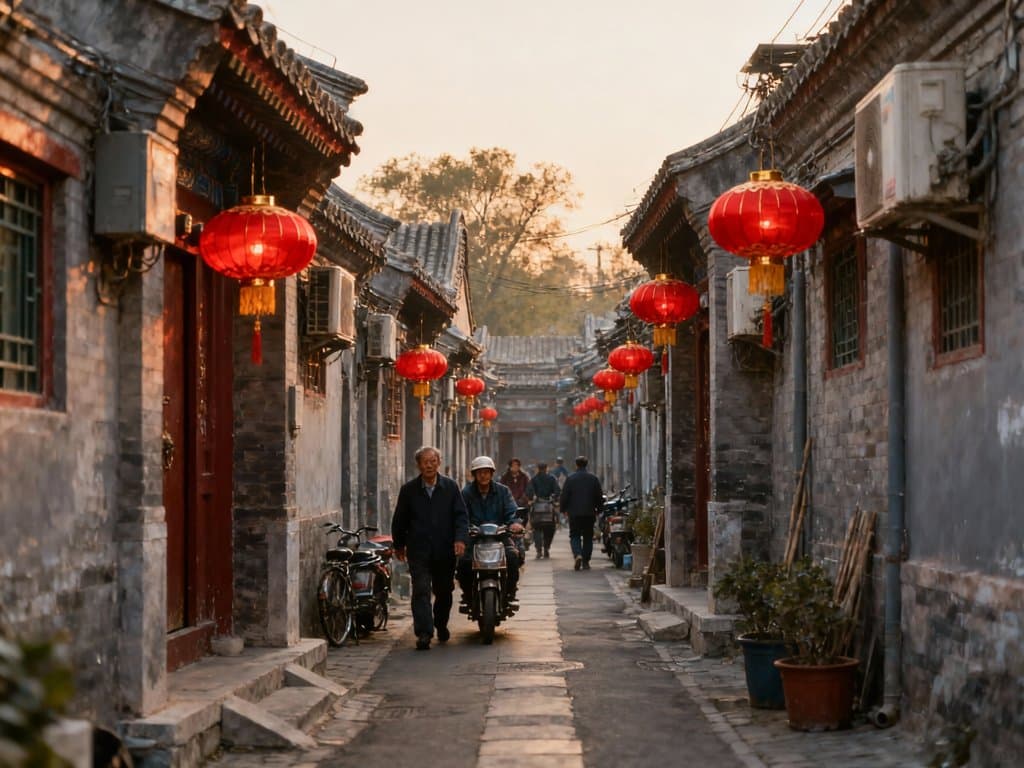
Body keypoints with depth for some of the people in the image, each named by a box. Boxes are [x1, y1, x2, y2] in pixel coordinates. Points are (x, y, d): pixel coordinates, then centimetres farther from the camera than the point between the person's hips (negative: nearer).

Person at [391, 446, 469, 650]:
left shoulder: (451, 487, 4)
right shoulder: (409, 490, 4)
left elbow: (461, 515, 1)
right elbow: (399, 520, 13)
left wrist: (460, 538, -14)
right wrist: (399, 545, 15)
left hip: (445, 551, 1)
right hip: (418, 551, -1)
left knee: (444, 591, 12)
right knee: (421, 591, -12)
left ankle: (441, 625, 35)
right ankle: (424, 633, -17)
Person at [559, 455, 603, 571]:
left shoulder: (570, 479, -5)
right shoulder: (594, 479, 2)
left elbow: (564, 496, -4)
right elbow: (600, 496, 7)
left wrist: (563, 509, 10)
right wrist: (598, 510, 19)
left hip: (574, 513, -2)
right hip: (589, 513, 2)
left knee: (574, 535, 6)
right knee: (588, 537, 10)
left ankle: (578, 554, -18)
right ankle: (586, 562, 9)